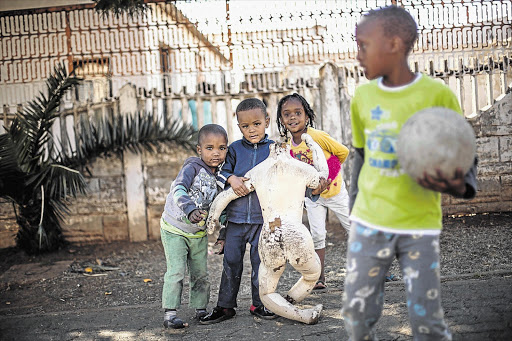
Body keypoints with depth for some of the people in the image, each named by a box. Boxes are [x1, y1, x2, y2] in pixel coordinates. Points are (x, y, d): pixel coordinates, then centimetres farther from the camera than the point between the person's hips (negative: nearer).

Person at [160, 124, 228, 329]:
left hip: (199, 233, 6)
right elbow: (178, 190, -34)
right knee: (176, 272, -11)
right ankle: (170, 314, -4)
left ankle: (201, 309, 25)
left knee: (200, 273, 11)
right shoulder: (192, 168, -18)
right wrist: (190, 209, -50)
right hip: (174, 230, -6)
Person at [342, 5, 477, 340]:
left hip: (420, 225, -3)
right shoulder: (363, 96, 3)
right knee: (358, 312, 3)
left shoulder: (438, 94, -9)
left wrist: (457, 185, -26)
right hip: (369, 222, 3)